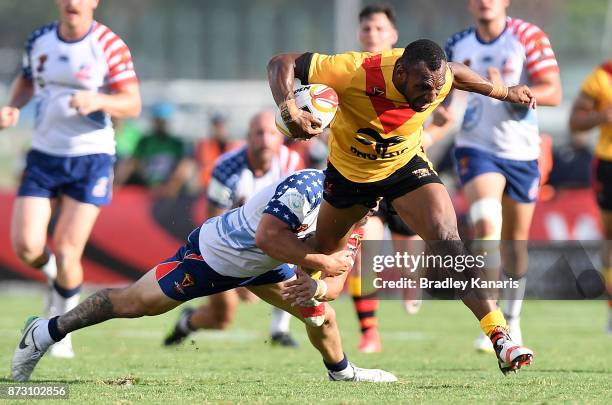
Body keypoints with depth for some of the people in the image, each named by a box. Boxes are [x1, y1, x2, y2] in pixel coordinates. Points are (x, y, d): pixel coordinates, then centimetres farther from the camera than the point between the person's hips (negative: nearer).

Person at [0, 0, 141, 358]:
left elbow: (132, 104, -10)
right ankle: (55, 275, 25)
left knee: (67, 253, -9)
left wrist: (98, 101, -29)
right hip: (43, 156, 4)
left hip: (91, 157, -3)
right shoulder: (39, 40, 3)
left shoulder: (109, 45, -9)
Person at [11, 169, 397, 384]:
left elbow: (336, 279, -2)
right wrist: (322, 263, -36)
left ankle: (342, 371, 37)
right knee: (134, 303, -4)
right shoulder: (305, 186, -33)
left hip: (258, 266, 8)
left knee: (322, 312, 7)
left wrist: (318, 287, -26)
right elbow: (267, 236, -43)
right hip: (214, 252, -8)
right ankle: (45, 332, 10)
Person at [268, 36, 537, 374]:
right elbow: (281, 64, -33)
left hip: (405, 165, 0)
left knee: (446, 238, -22)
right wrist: (289, 111, -50)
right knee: (324, 251, 19)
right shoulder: (355, 72, -37)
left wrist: (504, 92, 12)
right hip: (348, 171, 0)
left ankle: (500, 338, -27)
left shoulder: (439, 80, -25)